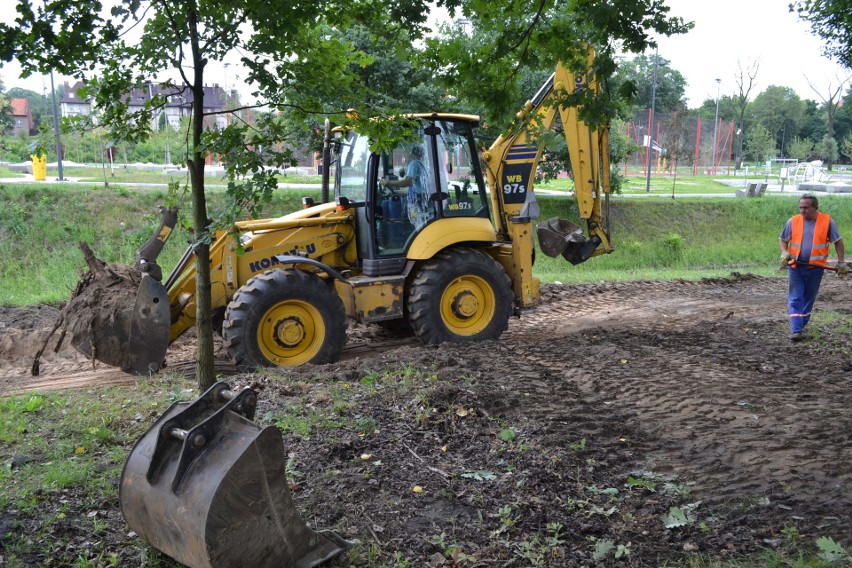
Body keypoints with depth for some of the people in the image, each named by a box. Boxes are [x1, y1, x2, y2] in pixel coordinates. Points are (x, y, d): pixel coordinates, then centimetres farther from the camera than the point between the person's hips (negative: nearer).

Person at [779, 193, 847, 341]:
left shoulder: (827, 221, -3)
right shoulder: (793, 221, -2)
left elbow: (838, 242, 6)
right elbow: (783, 239, 10)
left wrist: (841, 262, 2)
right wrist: (784, 253, -9)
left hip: (815, 268, 0)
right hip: (795, 267, 0)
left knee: (808, 299, 12)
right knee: (795, 299, -6)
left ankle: (801, 325, 27)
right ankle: (796, 330, -7)